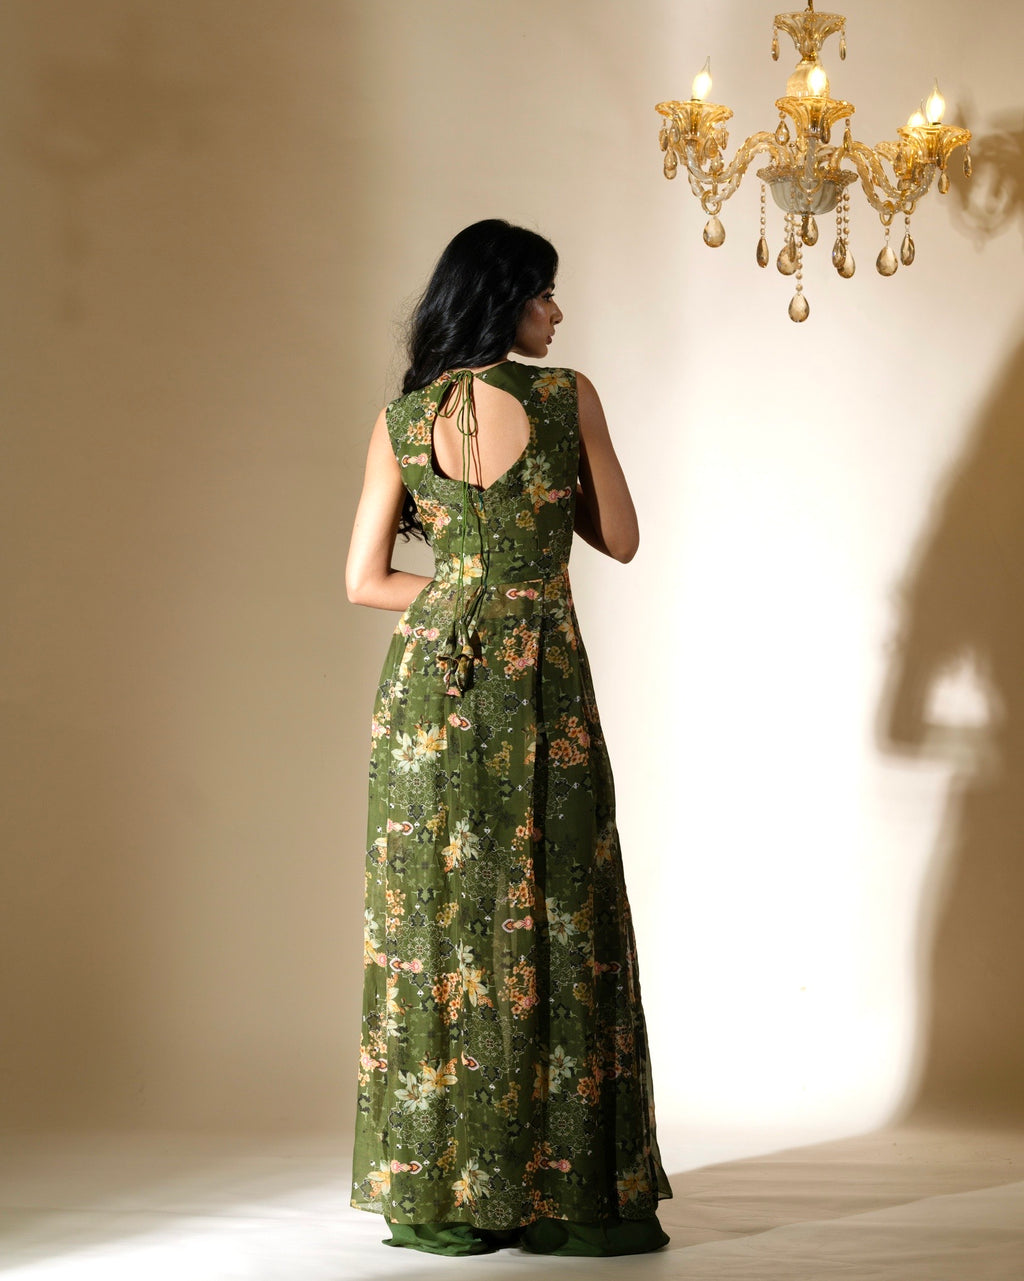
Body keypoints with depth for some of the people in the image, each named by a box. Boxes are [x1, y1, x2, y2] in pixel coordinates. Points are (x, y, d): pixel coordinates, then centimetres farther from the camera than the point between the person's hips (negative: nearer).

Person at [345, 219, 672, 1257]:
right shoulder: (568, 398, -4)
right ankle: (564, 1190, 6)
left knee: (436, 919, 6)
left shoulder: (402, 419, 3)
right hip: (543, 680, -3)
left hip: (429, 678, 3)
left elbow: (364, 578, 4)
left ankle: (439, 1193, 9)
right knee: (554, 922, 3)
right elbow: (620, 539, 5)